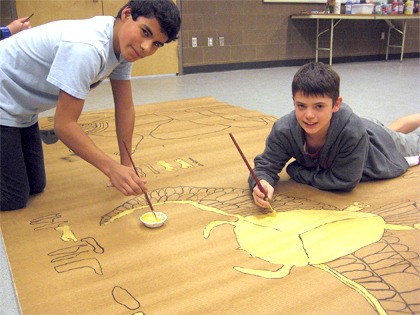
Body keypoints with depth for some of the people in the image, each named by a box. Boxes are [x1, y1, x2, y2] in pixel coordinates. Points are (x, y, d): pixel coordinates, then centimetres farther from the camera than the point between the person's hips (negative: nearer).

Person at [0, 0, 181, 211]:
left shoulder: (123, 43, -7)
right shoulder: (86, 49, -35)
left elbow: (125, 107, -2)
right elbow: (64, 125, -31)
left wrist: (126, 165, -2)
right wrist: (111, 168, -36)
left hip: (22, 111, 9)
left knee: (35, 187, 14)